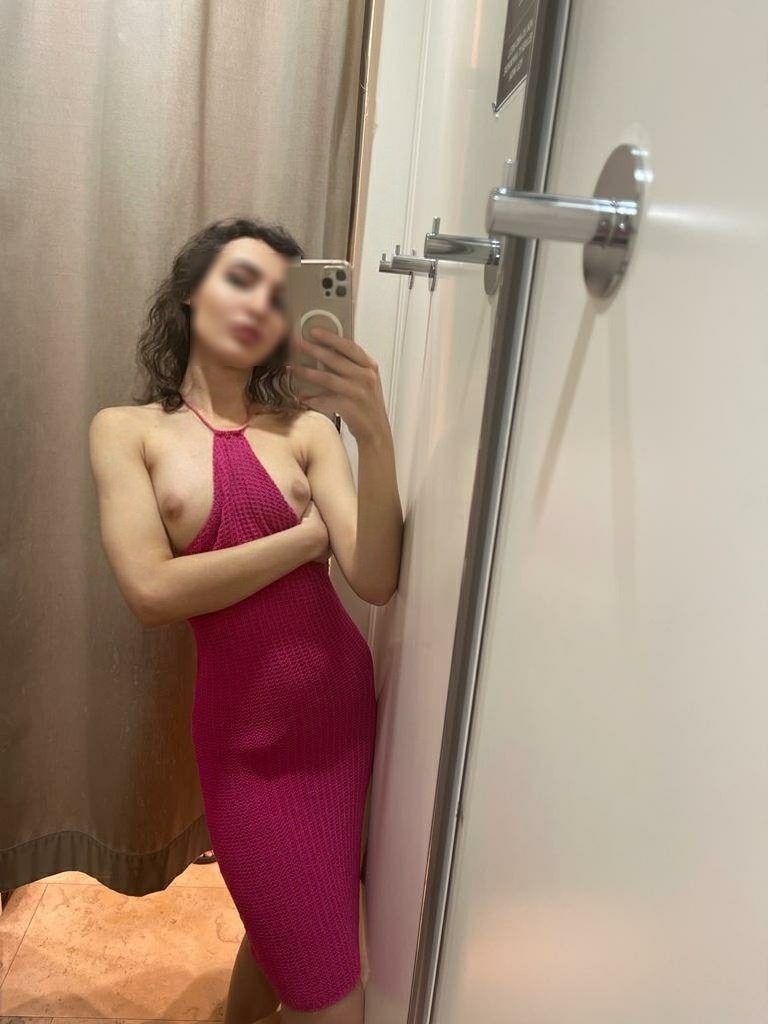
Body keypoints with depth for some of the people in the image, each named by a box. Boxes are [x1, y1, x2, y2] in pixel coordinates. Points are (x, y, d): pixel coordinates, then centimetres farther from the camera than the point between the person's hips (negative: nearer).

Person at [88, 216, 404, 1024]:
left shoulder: (308, 428, -1)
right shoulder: (127, 430, -2)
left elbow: (377, 581, -12)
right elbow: (152, 591, -14)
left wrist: (375, 437, -26)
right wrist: (308, 536, -11)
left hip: (343, 707, 3)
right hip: (246, 732, -2)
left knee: (282, 926, 24)